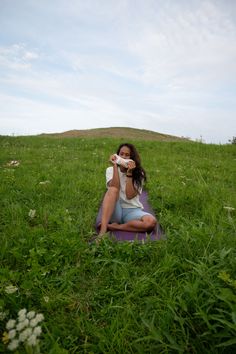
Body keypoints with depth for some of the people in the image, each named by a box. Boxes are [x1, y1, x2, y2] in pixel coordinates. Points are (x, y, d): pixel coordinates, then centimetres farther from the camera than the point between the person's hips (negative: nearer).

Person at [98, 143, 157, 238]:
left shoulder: (139, 174, 1)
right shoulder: (110, 170, 4)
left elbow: (129, 195, -14)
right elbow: (115, 188, -16)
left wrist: (129, 173, -17)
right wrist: (115, 166, -16)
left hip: (132, 210, 1)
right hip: (115, 210, 0)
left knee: (151, 222, -30)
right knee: (113, 190, -32)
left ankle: (114, 227, -21)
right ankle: (103, 229, -39)